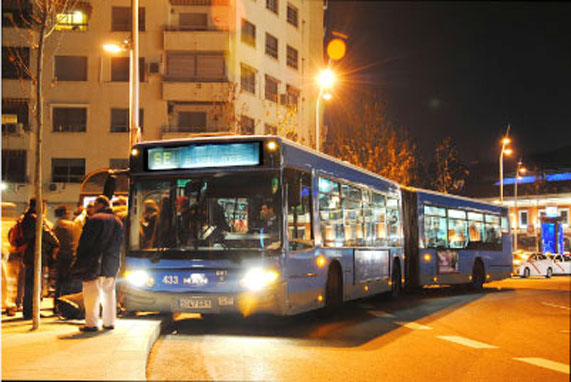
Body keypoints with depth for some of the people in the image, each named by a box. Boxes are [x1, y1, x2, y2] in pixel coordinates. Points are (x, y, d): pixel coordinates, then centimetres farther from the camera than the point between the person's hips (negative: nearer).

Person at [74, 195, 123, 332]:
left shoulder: (94, 219, -10)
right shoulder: (118, 222, 14)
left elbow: (85, 242, -11)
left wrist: (79, 260, -4)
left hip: (94, 263, -7)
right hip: (112, 263, 7)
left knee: (92, 293, -4)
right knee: (109, 292, 13)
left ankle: (92, 323, -6)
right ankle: (109, 322, 17)